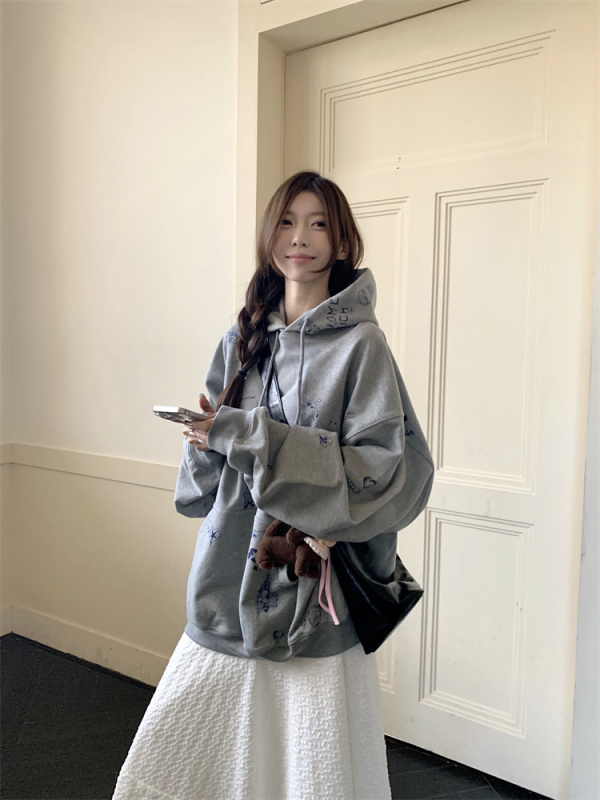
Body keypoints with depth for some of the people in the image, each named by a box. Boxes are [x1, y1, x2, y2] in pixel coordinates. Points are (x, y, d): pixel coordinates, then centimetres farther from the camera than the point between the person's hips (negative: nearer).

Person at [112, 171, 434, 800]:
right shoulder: (242, 341, 8)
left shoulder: (359, 345, -7)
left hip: (313, 602, -4)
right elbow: (201, 476, 10)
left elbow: (393, 470, -15)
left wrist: (248, 436, -18)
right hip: (228, 591, 5)